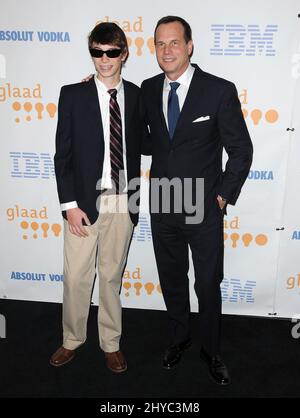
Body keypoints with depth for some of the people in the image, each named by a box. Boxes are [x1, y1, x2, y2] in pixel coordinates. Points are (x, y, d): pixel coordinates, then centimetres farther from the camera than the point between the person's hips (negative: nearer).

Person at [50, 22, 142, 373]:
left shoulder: (137, 96, 4)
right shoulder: (73, 94, -1)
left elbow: (138, 149, 6)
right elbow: (63, 154, -3)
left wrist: (136, 198, 1)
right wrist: (70, 204, -9)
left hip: (123, 202, 1)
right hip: (84, 200, -1)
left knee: (112, 275, 12)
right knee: (76, 276, 6)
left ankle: (111, 344, 29)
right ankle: (72, 340, 29)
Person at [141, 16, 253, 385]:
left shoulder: (220, 91, -11)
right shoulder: (148, 89, 1)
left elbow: (241, 150, -6)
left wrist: (223, 196, -7)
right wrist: (161, 149, 2)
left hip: (205, 210, -3)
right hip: (162, 207, 4)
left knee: (208, 285, 11)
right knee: (171, 280, 18)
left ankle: (210, 351, 34)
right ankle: (179, 338, 42)